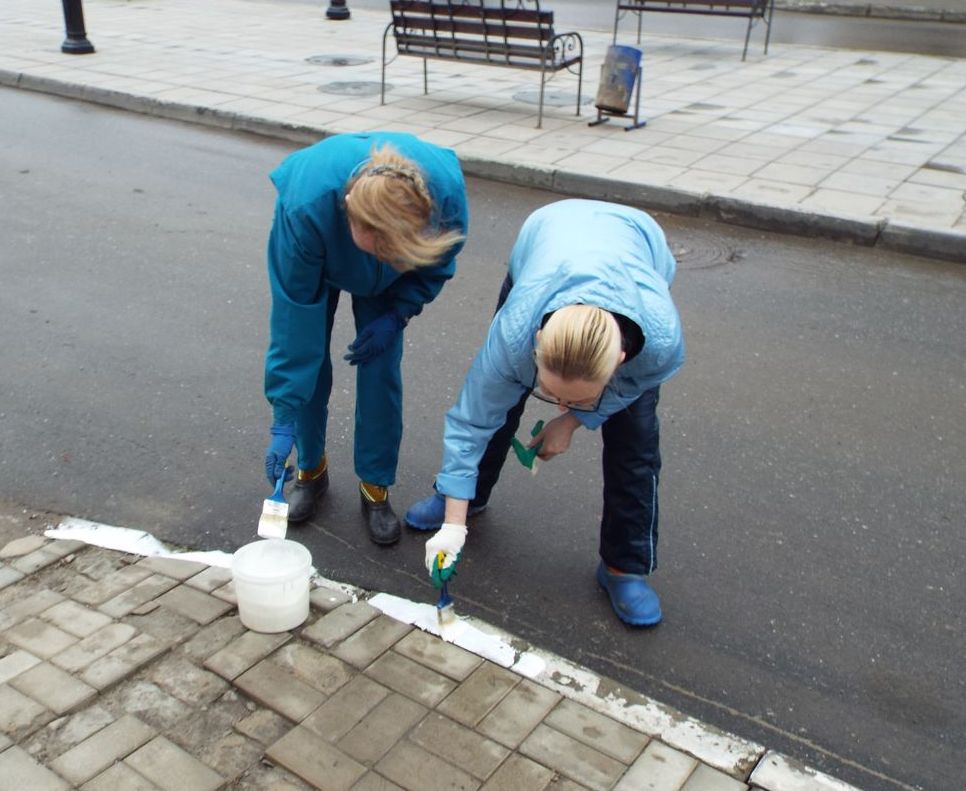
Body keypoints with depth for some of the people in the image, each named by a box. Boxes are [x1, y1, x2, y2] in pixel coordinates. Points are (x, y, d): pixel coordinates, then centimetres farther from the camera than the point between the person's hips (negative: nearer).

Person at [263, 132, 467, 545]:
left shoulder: (446, 191, -40)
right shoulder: (306, 205, -45)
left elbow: (437, 263, -14)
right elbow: (293, 318, -36)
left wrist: (397, 314, -22)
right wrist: (284, 421, -32)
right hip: (319, 255, -1)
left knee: (380, 364, -5)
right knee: (308, 354, -2)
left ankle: (375, 487, 11)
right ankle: (311, 469, 22)